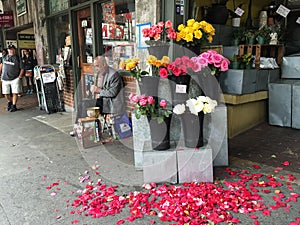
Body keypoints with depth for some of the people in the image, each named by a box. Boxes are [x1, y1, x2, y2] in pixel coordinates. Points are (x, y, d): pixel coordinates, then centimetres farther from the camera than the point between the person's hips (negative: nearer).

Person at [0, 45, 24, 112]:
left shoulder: (17, 58, 0)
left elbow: (22, 69, -1)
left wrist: (19, 77, -10)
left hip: (15, 79, -3)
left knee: (15, 93, -5)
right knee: (6, 93, 7)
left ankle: (14, 106, 7)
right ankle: (9, 102, 34)